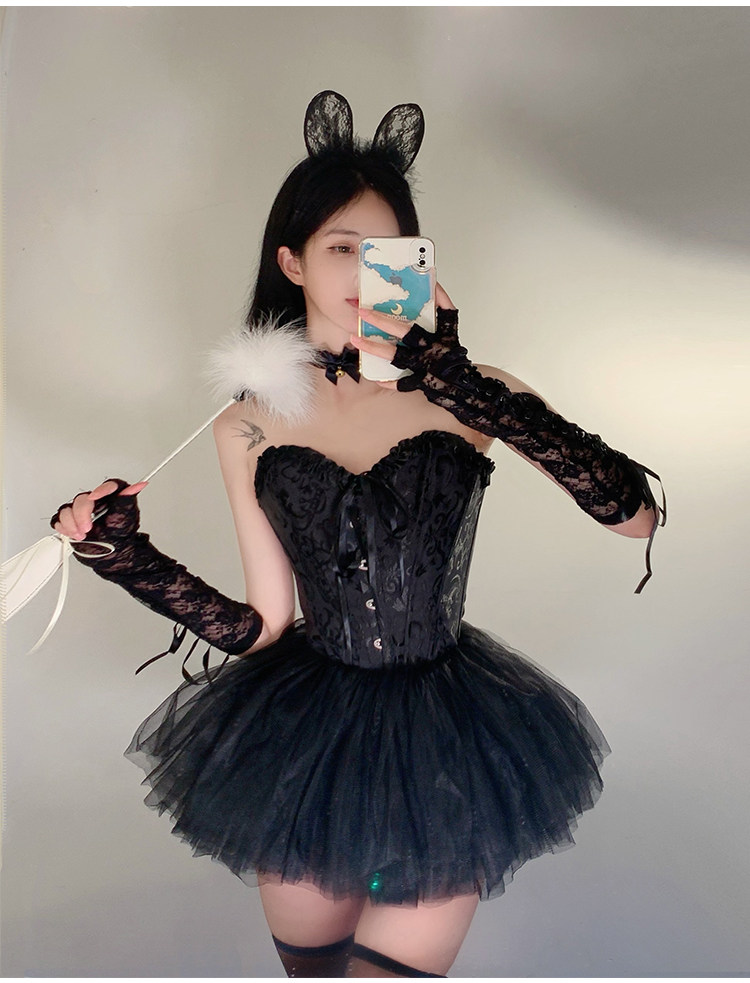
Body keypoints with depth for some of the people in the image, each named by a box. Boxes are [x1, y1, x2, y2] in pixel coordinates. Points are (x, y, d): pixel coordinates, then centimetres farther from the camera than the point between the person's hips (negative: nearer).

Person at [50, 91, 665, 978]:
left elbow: (637, 515, -21)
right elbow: (262, 629, 0)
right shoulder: (247, 428, -2)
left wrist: (456, 378, -25)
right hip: (308, 741, 3)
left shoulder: (469, 396, -8)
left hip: (443, 741, -2)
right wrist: (124, 556, -10)